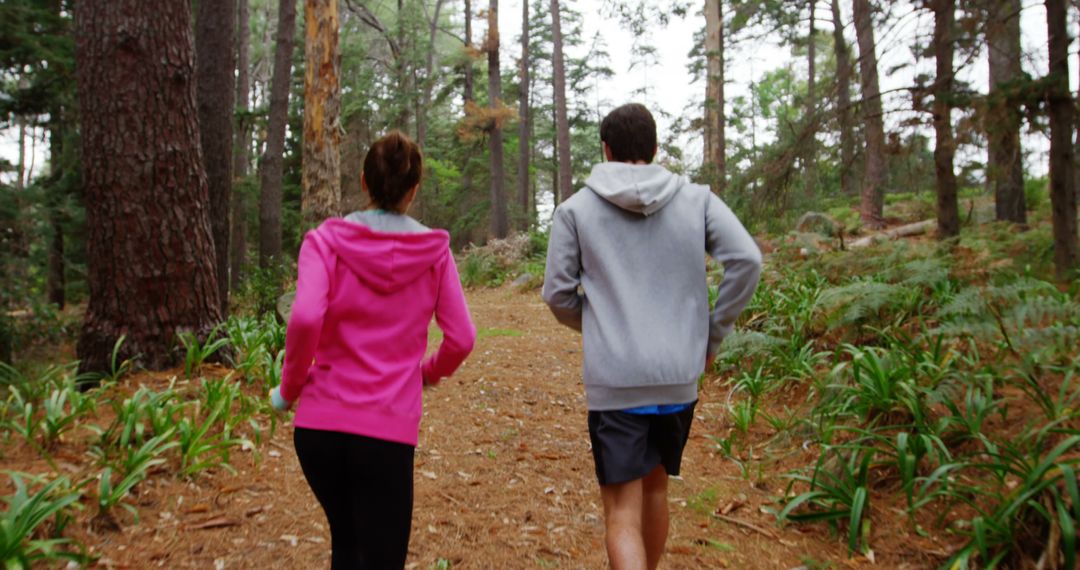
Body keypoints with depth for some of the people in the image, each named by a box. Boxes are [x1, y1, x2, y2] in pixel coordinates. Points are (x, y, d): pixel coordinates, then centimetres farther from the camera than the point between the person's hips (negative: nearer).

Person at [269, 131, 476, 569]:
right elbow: (461, 338, 0)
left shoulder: (326, 241, -2)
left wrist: (290, 386, -1)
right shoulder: (434, 250, 2)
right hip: (390, 429, -1)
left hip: (319, 422, 2)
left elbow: (305, 319, -17)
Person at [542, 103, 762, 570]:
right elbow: (746, 259, -6)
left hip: (613, 380, -3)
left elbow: (558, 294, 0)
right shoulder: (697, 199, 4)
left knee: (622, 513, 1)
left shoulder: (575, 209, 1)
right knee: (655, 486, 25)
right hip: (681, 376, 3)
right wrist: (713, 334, 4)